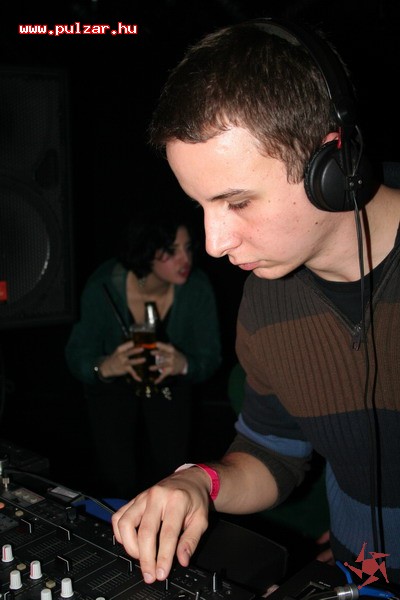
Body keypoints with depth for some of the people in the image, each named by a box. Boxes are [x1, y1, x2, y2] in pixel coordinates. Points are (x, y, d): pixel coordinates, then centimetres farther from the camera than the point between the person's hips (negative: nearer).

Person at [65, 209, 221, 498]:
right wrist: (104, 367, -48)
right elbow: (77, 356, -24)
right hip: (113, 385, -1)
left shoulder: (197, 287, -27)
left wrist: (184, 364, -45)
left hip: (170, 385, 1)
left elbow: (210, 355, -21)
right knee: (118, 482, -7)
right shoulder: (104, 287, -30)